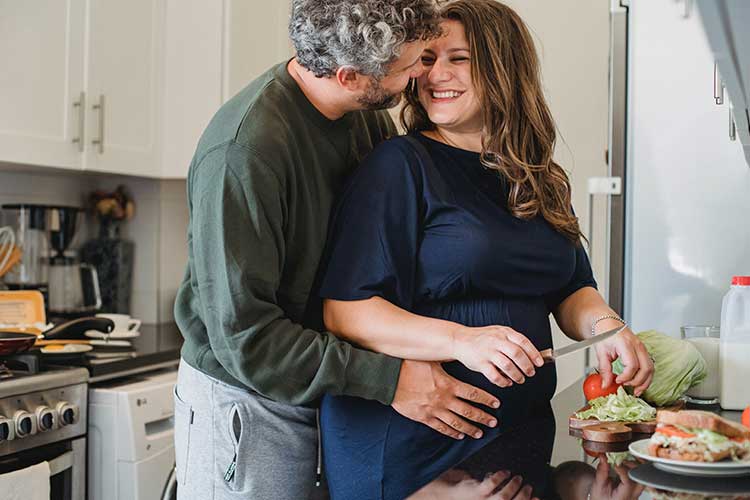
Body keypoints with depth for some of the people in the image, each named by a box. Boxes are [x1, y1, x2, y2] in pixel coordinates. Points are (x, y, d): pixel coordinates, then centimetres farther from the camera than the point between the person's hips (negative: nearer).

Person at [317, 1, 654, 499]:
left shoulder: (537, 179, 7)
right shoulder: (400, 164, -12)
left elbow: (573, 289, 12)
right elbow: (346, 311, -18)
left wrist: (604, 325, -10)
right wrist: (461, 340, -30)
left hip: (523, 431, 6)